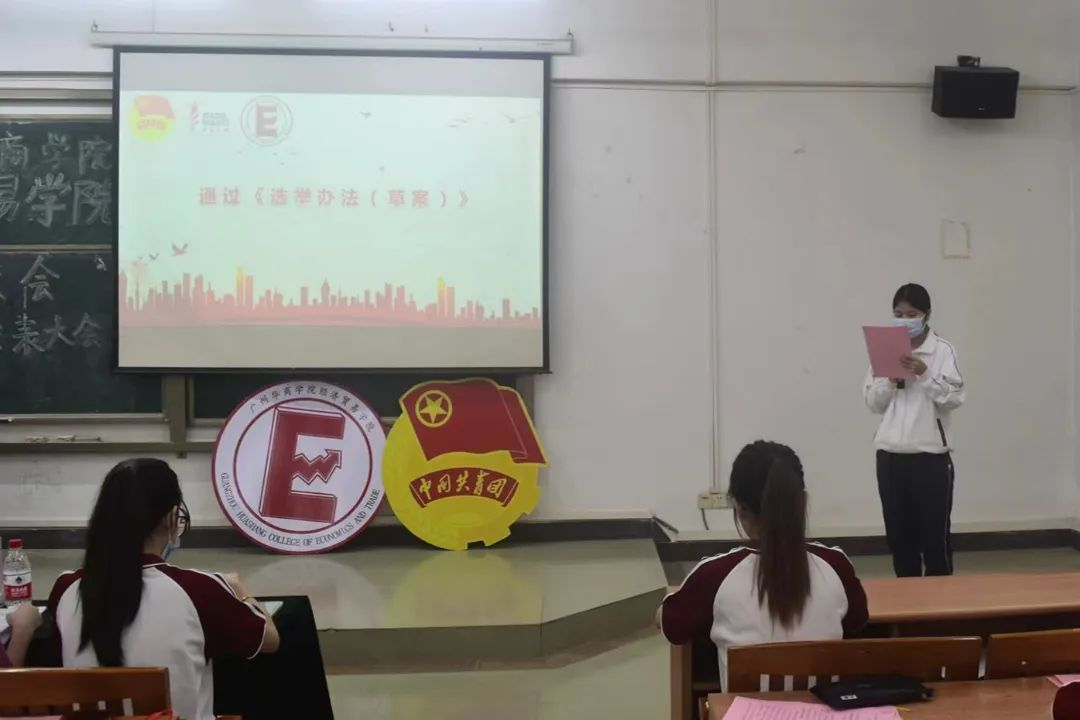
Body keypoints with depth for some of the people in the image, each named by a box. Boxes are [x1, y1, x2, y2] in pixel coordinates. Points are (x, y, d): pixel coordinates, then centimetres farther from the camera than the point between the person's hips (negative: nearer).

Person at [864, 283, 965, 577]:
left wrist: (924, 374, -21)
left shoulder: (943, 350, -2)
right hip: (890, 456, 3)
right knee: (899, 534, 10)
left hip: (931, 457, -3)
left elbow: (954, 398, -9)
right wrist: (891, 377, -11)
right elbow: (873, 403, 5)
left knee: (935, 534, 3)